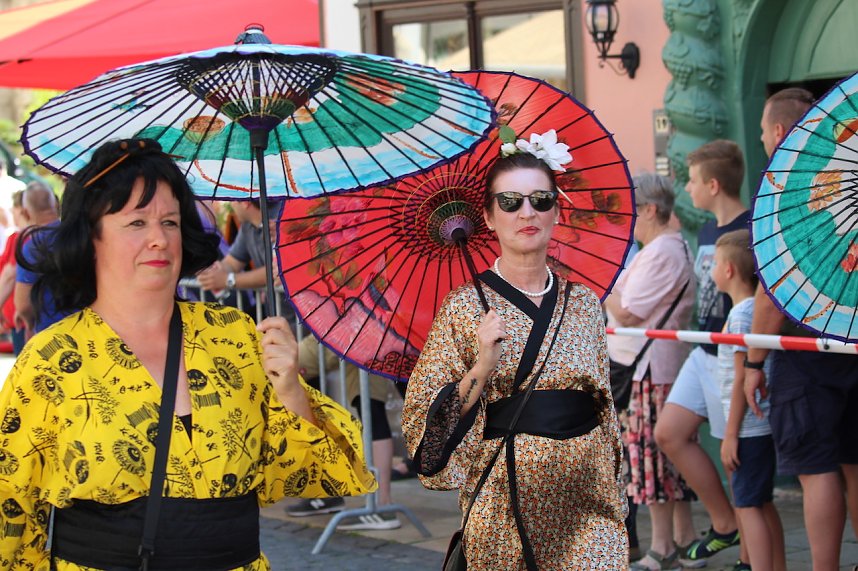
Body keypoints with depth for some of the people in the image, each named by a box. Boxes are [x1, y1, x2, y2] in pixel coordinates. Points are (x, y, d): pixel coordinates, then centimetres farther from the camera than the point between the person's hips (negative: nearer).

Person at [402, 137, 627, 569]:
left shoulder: (584, 304, 8)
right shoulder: (464, 307, -3)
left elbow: (605, 407, 15)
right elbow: (422, 421, -5)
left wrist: (615, 487, 12)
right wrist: (481, 370, -19)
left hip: (587, 498, 3)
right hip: (505, 498, -3)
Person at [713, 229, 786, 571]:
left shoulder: (741, 315, -15)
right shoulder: (758, 309, 12)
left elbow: (742, 379, -18)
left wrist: (731, 434, -15)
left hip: (749, 427, -9)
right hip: (766, 424, 9)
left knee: (748, 505, -7)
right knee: (762, 504, 14)